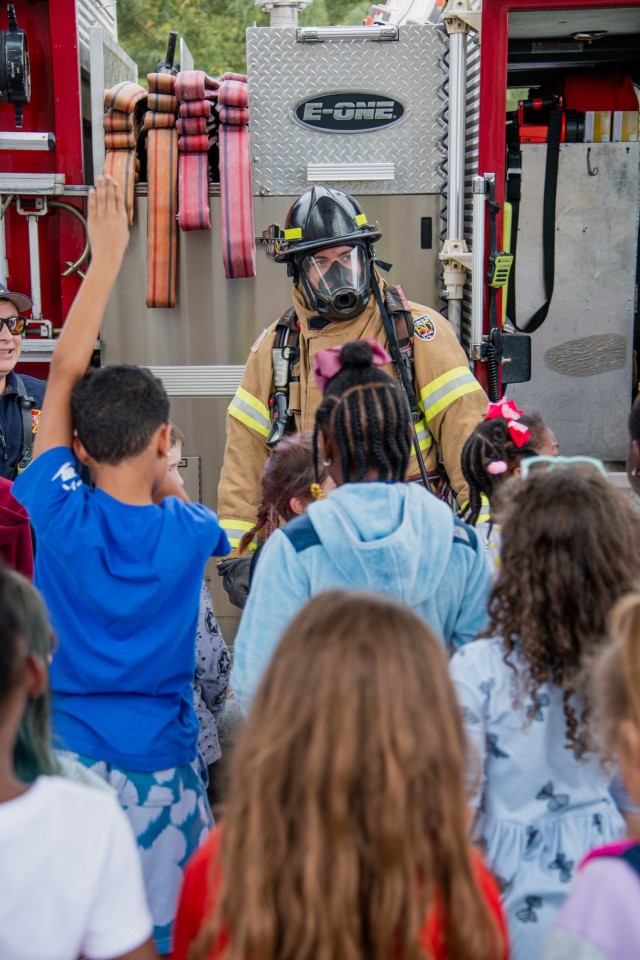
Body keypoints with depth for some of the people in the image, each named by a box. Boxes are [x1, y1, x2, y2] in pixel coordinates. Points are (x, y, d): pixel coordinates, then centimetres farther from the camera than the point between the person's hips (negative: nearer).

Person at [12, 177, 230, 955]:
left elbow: (64, 374, -4)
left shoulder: (61, 516, -12)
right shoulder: (187, 534, -10)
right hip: (160, 769, 0)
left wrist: (106, 257, 0)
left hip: (65, 757, 0)